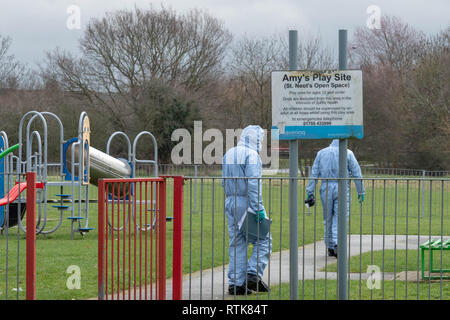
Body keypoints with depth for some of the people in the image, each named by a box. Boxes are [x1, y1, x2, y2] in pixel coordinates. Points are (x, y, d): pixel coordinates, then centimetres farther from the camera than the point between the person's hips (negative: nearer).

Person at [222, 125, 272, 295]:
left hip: (230, 203, 8)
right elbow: (253, 183, -19)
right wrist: (258, 208, -20)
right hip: (247, 203, -8)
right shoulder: (251, 155, -11)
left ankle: (235, 283, 5)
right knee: (263, 240, 1)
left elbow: (224, 182, 19)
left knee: (237, 243, 8)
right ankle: (253, 275, -10)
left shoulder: (228, 155, 16)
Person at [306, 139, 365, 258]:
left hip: (326, 190, 2)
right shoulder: (348, 154, 1)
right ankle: (337, 243, -22)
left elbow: (314, 174, 5)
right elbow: (357, 174, 1)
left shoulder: (321, 153, 8)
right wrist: (361, 192, 8)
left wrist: (310, 192, 5)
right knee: (339, 218, -3)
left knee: (328, 219, 12)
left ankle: (330, 248, 16)